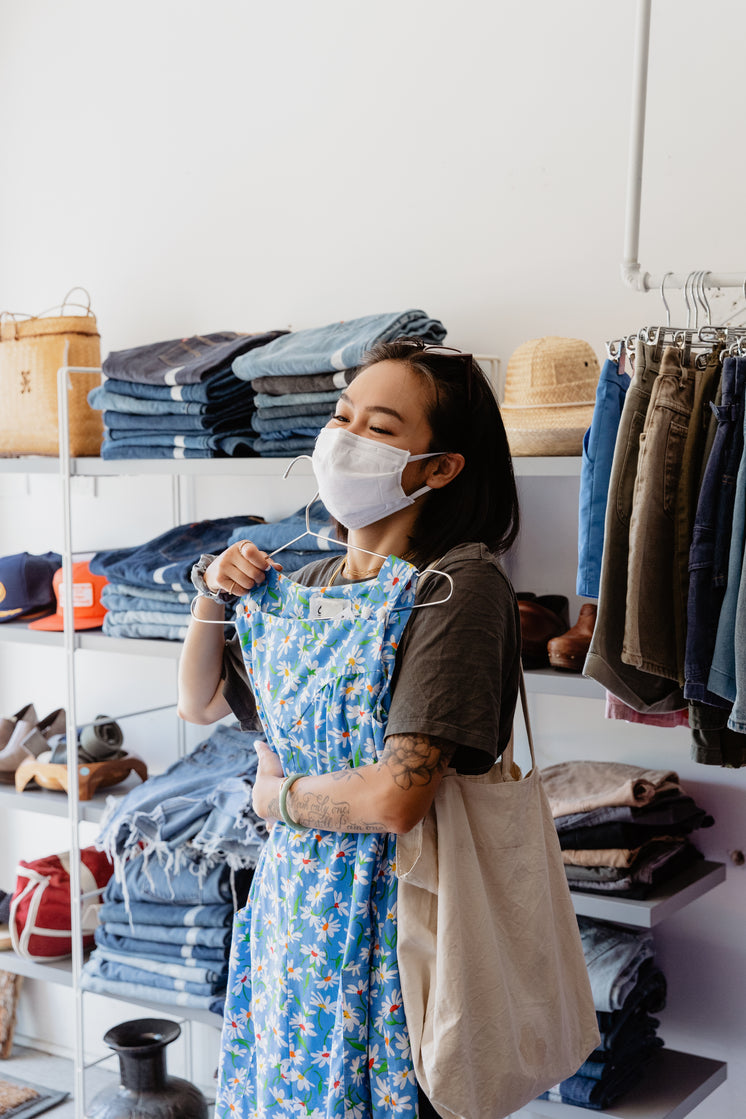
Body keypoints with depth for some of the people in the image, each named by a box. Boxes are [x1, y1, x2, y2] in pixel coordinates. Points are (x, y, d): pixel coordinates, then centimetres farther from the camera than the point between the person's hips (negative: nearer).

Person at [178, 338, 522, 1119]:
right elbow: (199, 703, 18)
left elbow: (396, 799, -26)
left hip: (383, 926, -6)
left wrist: (279, 795, -7)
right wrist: (212, 594, 2)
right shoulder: (302, 586, 5)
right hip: (288, 905, 7)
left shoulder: (457, 586, -18)